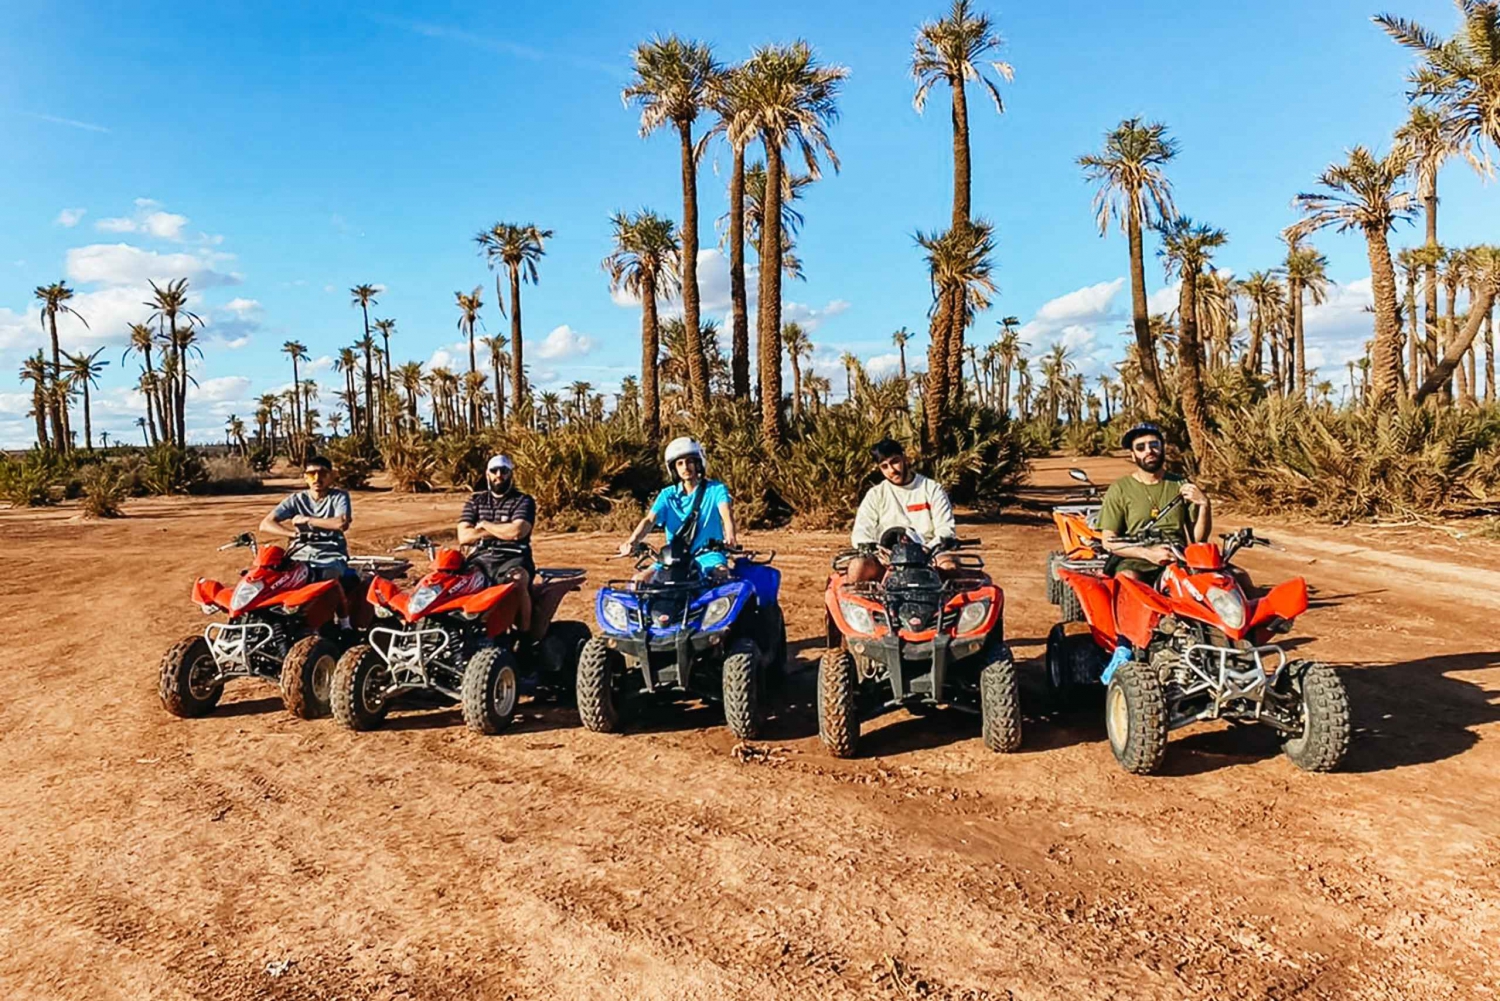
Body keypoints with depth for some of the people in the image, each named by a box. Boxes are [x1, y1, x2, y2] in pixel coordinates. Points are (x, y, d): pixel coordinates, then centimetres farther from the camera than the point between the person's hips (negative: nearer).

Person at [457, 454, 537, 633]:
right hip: (480, 558, 3)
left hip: (512, 559, -3)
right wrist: (503, 530, -3)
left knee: (517, 581, -36)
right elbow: (464, 536, 2)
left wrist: (485, 525, 2)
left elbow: (517, 531, -12)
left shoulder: (524, 501, 7)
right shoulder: (474, 502, 18)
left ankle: (524, 636, -29)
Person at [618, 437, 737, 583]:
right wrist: (633, 541, -27)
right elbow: (649, 520, -5)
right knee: (640, 579, -17)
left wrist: (730, 535, -40)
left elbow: (726, 512, -16)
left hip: (707, 554, -3)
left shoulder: (715, 489, 2)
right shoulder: (667, 495, 10)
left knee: (721, 573, -35)